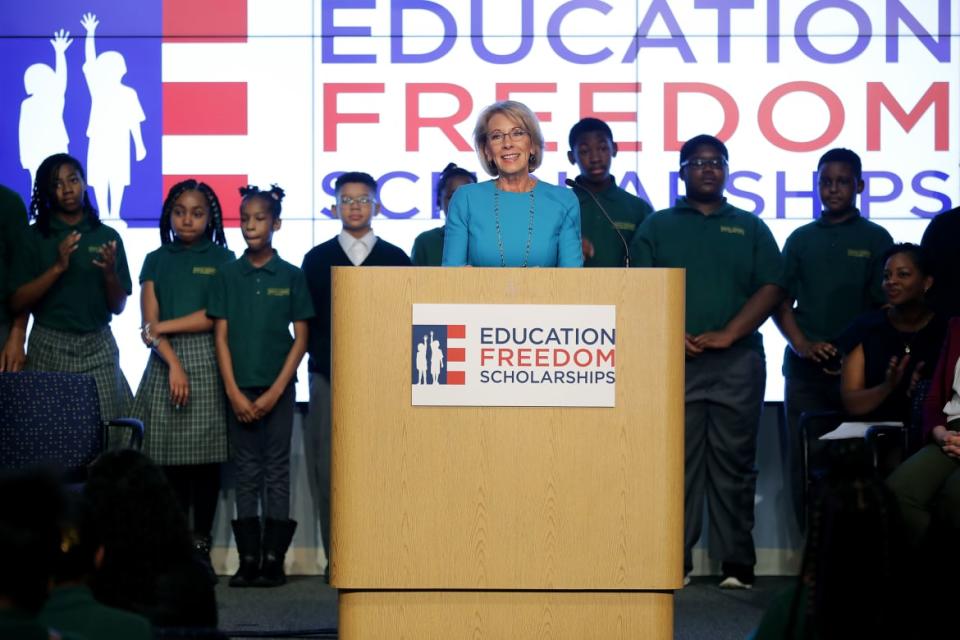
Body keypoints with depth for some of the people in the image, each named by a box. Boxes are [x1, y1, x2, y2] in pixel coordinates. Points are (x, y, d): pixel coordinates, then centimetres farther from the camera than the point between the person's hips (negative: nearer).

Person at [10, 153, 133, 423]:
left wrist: (110, 273, -13)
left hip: (98, 348, 1)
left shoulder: (107, 237, 5)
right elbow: (17, 303, -6)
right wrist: (58, 268, -16)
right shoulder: (33, 238, 2)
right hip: (48, 349, -1)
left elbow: (118, 306, 6)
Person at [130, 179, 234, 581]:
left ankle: (200, 547, 2)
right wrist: (173, 365, -9)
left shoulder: (221, 260, 7)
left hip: (209, 363, -1)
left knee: (205, 459, -3)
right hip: (166, 362, 1)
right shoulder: (156, 261, 12)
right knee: (170, 461, -2)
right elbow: (150, 326, 4)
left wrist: (164, 326, -3)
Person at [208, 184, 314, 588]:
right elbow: (221, 336, 3)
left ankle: (274, 559, 3)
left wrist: (275, 391, -9)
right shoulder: (227, 275, 4)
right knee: (246, 473, 5)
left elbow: (300, 339, -1)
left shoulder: (291, 277, 0)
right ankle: (248, 559, 7)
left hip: (277, 388, -1)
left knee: (277, 471, 1)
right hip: (239, 388, 1)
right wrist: (233, 392, -6)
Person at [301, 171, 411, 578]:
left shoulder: (396, 259, 10)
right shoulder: (317, 259, 11)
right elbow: (306, 321, 8)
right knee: (330, 470, -3)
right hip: (329, 380, 0)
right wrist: (326, 362, -2)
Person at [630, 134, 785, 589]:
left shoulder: (750, 228, 13)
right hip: (673, 361, 0)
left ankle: (737, 564, 3)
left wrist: (728, 334, -9)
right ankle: (673, 560, 2)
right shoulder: (657, 227, 12)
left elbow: (770, 288, 3)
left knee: (734, 463, 0)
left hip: (737, 361, 0)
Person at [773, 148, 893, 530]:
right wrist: (802, 345, -7)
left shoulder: (875, 239, 6)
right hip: (806, 370, 2)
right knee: (801, 464, 0)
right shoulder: (801, 239, 12)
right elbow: (781, 304, 11)